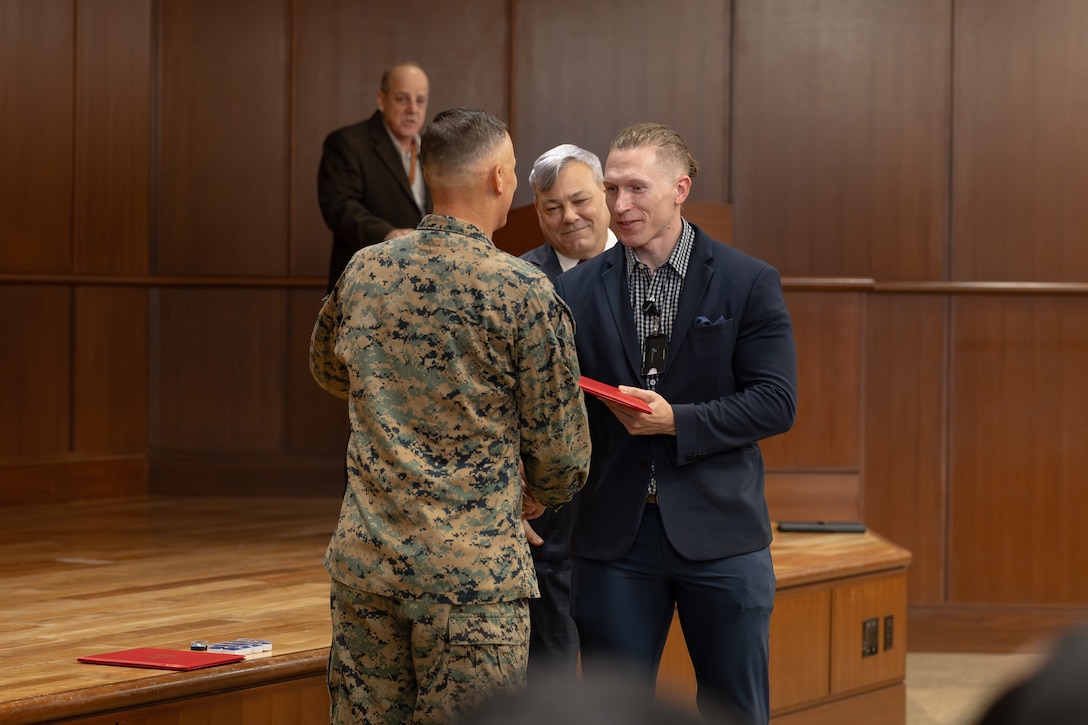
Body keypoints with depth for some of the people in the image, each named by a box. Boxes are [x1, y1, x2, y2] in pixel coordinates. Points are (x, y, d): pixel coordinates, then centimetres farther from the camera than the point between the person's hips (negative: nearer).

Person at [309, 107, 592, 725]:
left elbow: (328, 370, 26)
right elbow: (561, 449, -4)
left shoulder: (363, 272, 4)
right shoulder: (526, 292, -10)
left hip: (365, 559, 5)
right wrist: (541, 497, 17)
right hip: (473, 571, -5)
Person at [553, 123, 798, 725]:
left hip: (719, 532, -1)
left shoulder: (749, 283, -1)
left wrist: (676, 420, -18)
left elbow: (776, 403, -6)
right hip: (613, 534, 2)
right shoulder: (576, 290, 5)